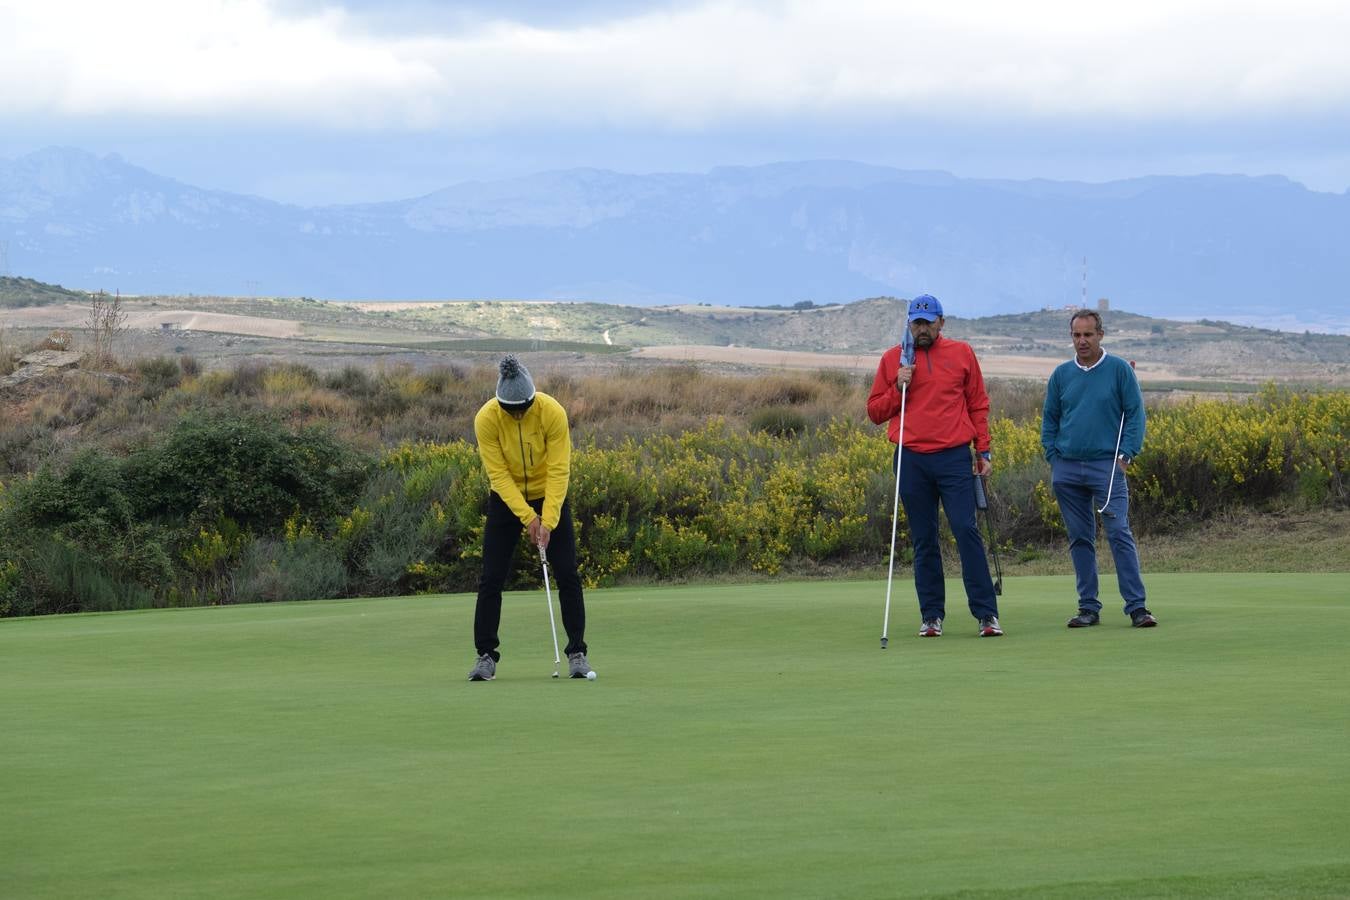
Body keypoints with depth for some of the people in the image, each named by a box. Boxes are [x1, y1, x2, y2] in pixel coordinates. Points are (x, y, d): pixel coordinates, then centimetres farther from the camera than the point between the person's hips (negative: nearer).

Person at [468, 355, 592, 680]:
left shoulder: (553, 412, -25)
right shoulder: (486, 419, -24)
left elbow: (559, 471, -23)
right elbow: (498, 474, -21)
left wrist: (548, 521, -29)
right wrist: (527, 517, -27)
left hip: (550, 496, 0)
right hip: (506, 499, 0)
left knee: (567, 576, -6)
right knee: (491, 579, -4)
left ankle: (577, 653, 2)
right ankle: (486, 656, 3)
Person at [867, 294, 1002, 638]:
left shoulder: (962, 354, 7)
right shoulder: (891, 360, 8)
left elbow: (978, 404, 12)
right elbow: (875, 412, 11)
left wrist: (983, 451, 8)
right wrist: (898, 389, -6)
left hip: (954, 457, -1)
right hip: (911, 461, 1)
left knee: (966, 530, -10)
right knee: (923, 541, 5)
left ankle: (986, 613, -8)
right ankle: (932, 616, 10)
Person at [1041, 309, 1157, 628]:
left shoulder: (1119, 370, 1)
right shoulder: (1061, 374, 10)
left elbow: (1135, 414, 1)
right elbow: (1049, 419, 17)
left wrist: (1126, 453, -8)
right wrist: (1052, 456, 6)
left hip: (1106, 465, -4)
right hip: (1067, 469, 4)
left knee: (1119, 534, -11)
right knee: (1080, 539, 6)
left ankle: (1136, 607, -12)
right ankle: (1088, 607, 11)